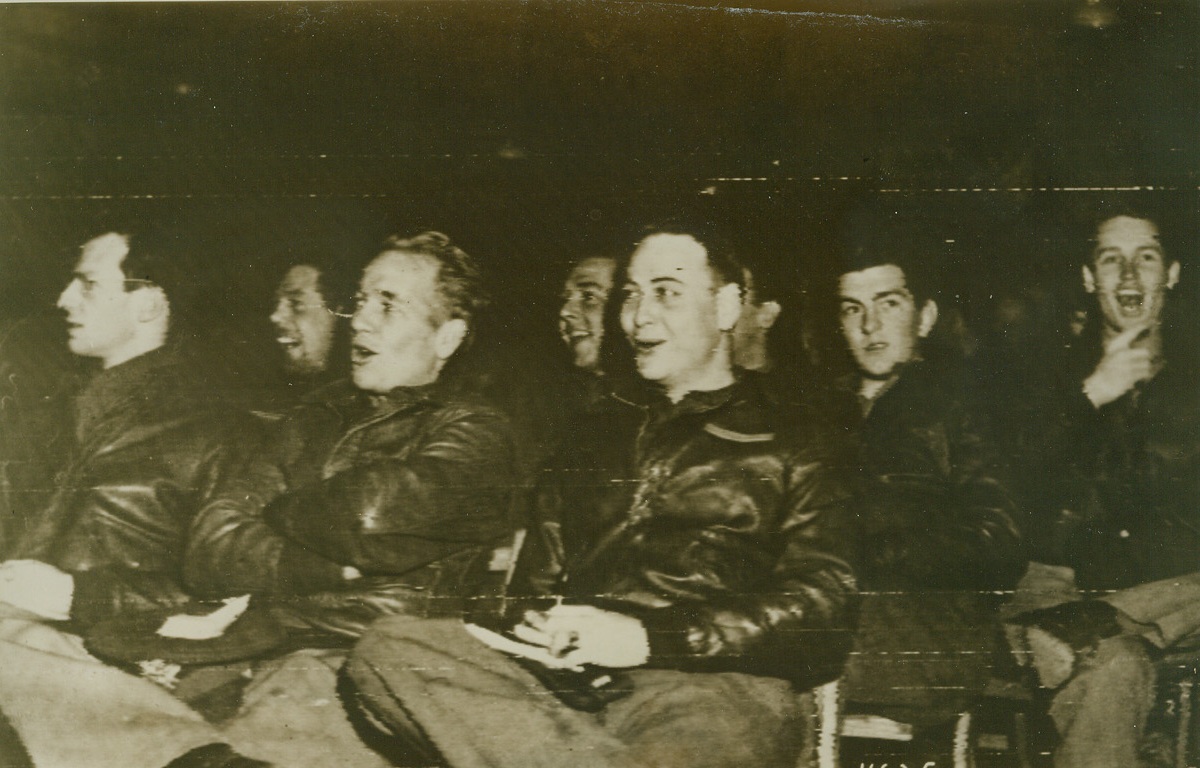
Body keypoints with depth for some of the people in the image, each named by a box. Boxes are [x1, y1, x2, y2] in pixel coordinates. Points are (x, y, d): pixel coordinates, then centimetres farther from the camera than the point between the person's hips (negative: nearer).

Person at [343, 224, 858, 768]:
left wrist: (649, 637, -11)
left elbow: (822, 608, 1)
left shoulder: (791, 454, 15)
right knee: (386, 651, -24)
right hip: (562, 674, 6)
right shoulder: (597, 432, 30)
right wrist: (533, 625, 4)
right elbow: (536, 575, 31)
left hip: (710, 684, -6)